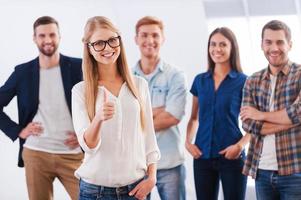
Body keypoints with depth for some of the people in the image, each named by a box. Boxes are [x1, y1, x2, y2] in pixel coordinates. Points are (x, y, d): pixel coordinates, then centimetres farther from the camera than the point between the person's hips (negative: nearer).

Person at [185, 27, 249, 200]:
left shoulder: (243, 81, -3)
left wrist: (240, 145, -16)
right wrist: (188, 141, 0)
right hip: (202, 156, 3)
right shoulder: (200, 80, 8)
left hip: (231, 157, -3)